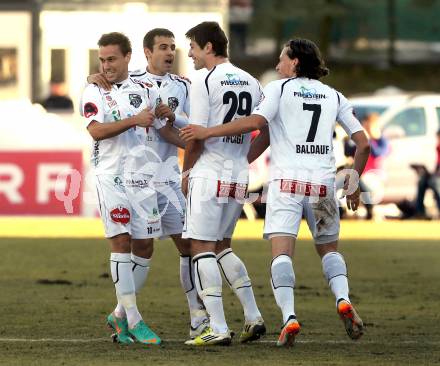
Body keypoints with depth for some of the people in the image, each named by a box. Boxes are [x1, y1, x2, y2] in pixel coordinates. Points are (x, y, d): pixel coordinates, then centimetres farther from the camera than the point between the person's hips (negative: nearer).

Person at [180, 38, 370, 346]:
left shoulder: (280, 89, 3)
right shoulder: (334, 96, 14)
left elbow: (255, 122, -12)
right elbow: (363, 143, 10)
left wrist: (207, 132, -7)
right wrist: (354, 182, 23)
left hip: (286, 182, -3)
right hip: (323, 183, 3)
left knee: (282, 253, -8)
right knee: (329, 249, 20)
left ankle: (289, 317, -27)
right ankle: (343, 300, -6)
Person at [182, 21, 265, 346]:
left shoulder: (205, 81, -9)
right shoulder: (251, 83, 11)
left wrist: (186, 171, 2)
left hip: (209, 173, -7)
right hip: (239, 177, 7)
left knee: (202, 247, -3)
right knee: (222, 246, 20)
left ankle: (218, 329, -10)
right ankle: (253, 318, 14)